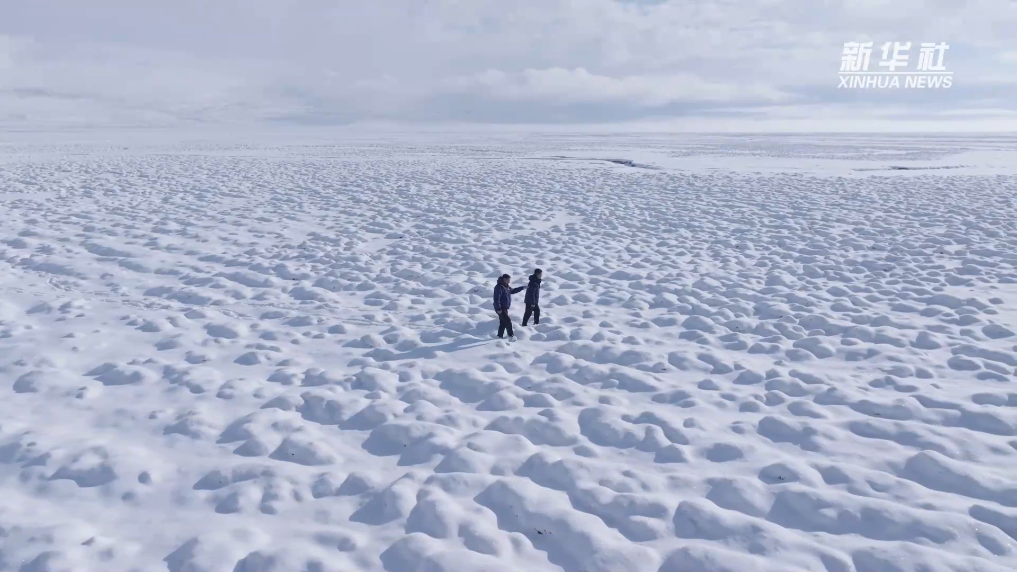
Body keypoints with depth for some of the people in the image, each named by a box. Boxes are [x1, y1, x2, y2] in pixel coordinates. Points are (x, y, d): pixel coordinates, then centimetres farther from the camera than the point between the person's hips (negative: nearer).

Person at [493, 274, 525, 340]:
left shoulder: (507, 286, 11)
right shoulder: (499, 287, -21)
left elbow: (512, 291, 28)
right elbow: (496, 298, -24)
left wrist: (522, 287, 24)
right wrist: (498, 309, -25)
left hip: (505, 308, 10)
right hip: (501, 309, -10)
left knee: (503, 322, 14)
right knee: (508, 321, -9)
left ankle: (500, 335, 24)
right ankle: (511, 335, -2)